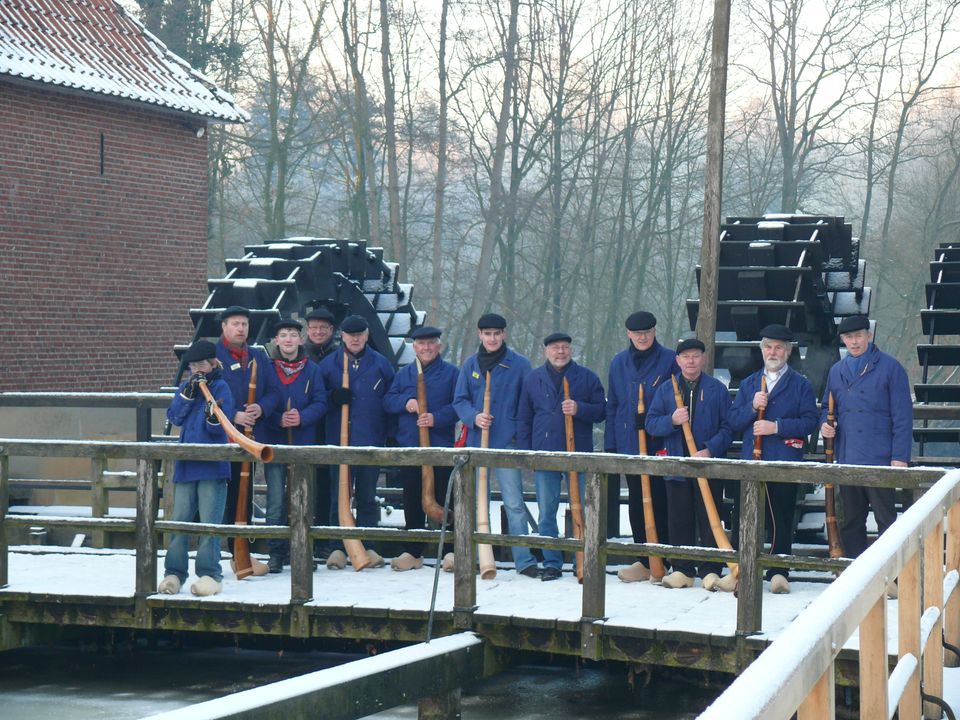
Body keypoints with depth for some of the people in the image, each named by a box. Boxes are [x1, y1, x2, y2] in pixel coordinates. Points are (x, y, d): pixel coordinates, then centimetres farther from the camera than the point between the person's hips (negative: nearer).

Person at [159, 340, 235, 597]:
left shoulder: (221, 387, -1)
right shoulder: (186, 387, 16)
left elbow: (220, 428, -10)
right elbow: (175, 417, 3)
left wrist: (213, 418, -31)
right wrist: (188, 392, -7)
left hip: (212, 466, -5)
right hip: (185, 465, 5)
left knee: (209, 523, -4)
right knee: (179, 522, 6)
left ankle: (210, 574, 0)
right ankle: (174, 573, 10)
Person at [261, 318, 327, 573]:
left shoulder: (312, 370, 7)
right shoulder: (267, 369, 4)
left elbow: (320, 403, 1)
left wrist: (302, 417, -16)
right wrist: (279, 419, -15)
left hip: (304, 444, 1)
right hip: (274, 443, -1)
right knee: (276, 501, -3)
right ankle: (276, 553, 2)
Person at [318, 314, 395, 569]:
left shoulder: (380, 364, 8)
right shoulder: (328, 364, 6)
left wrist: (389, 433, 3)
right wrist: (333, 398, -14)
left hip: (370, 442, 1)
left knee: (367, 496, 7)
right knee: (339, 495, 0)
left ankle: (367, 547, 11)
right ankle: (338, 547, 3)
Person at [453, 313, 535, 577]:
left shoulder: (519, 364, 2)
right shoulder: (470, 364, 10)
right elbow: (459, 400, 10)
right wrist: (474, 417, -11)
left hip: (508, 444, -3)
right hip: (476, 442, 3)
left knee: (514, 504, -7)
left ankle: (524, 560, -6)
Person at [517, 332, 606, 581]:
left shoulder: (587, 378, 4)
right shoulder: (533, 379, 10)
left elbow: (601, 411, 3)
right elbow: (523, 419, 12)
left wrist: (579, 409, -16)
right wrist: (525, 453, 5)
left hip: (579, 454, -2)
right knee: (546, 514, 4)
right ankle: (551, 563, 11)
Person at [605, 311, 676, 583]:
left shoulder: (669, 361, -3)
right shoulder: (619, 363, 10)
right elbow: (612, 406, 14)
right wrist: (610, 445, 8)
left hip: (660, 446, -4)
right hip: (629, 445, 4)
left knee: (659, 505, -2)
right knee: (636, 505, 8)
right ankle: (646, 562, 16)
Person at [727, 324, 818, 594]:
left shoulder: (801, 385, 6)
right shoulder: (748, 384, 17)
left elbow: (810, 421, -5)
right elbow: (733, 421, 10)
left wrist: (777, 426, -14)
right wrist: (752, 407, -8)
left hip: (785, 461, -3)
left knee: (781, 519, -1)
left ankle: (779, 572, 4)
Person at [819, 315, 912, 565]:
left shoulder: (890, 368, -3)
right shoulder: (836, 371, 13)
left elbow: (902, 416, -6)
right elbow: (826, 407, 25)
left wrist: (900, 457, -12)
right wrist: (825, 424, 1)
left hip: (880, 460, -5)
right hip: (847, 460, 5)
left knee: (886, 520, -4)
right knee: (850, 522, 11)